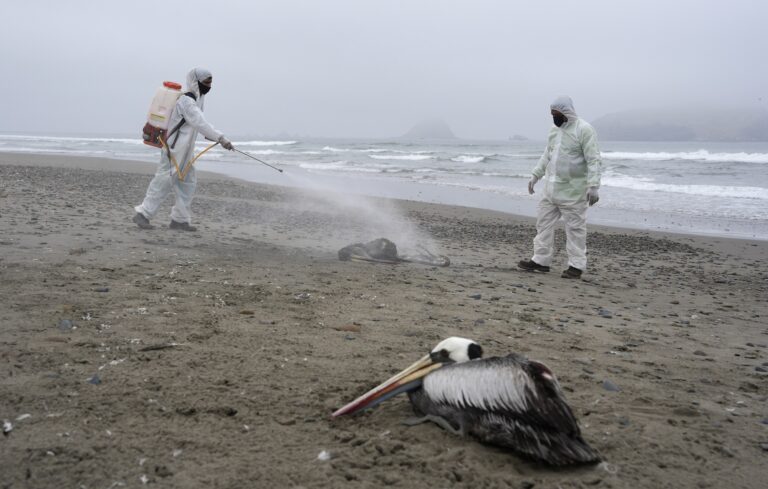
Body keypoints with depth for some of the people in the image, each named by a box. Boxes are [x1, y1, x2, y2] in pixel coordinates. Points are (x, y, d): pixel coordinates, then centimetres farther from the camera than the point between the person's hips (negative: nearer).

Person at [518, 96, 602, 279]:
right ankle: (541, 260, 16)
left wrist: (593, 186, -22)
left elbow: (594, 160, -16)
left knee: (575, 227, -1)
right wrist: (536, 175, 16)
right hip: (551, 188, 8)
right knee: (544, 223, 9)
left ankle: (576, 266, 6)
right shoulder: (554, 130, 12)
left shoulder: (584, 130, -12)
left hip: (572, 190, -8)